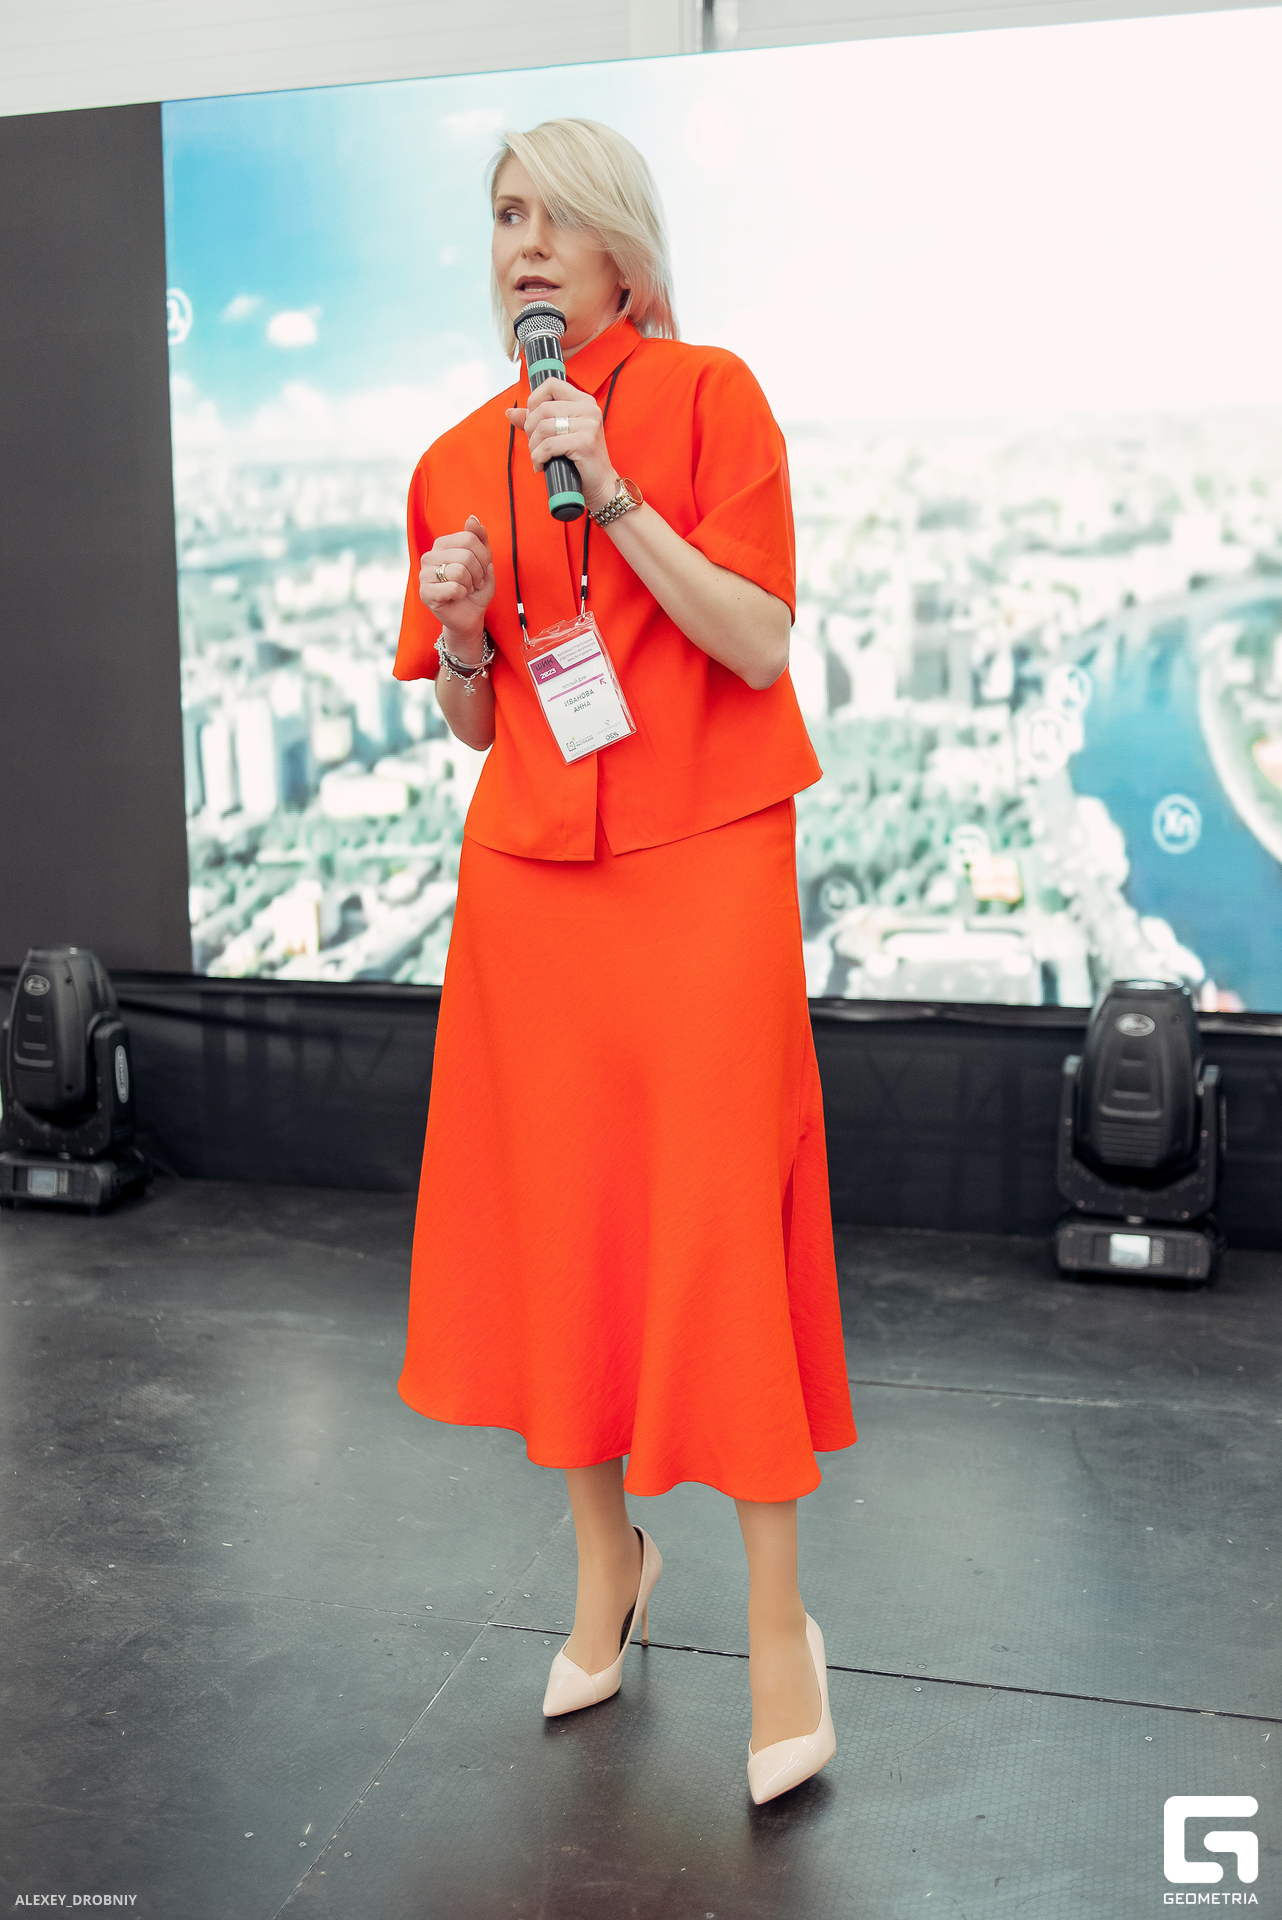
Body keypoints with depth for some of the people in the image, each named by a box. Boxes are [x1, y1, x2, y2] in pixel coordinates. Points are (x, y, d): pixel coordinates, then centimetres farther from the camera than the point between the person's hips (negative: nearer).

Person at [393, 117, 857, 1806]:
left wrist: (613, 491, -17)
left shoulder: (707, 394, 0)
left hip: (701, 864, -4)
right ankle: (607, 1558, 29)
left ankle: (778, 1619, 13)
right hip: (527, 874, 4)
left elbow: (760, 645, -9)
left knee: (720, 1224, -4)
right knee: (554, 1220, 7)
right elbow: (474, 723, 15)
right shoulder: (456, 461, 12)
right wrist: (459, 629, -5)